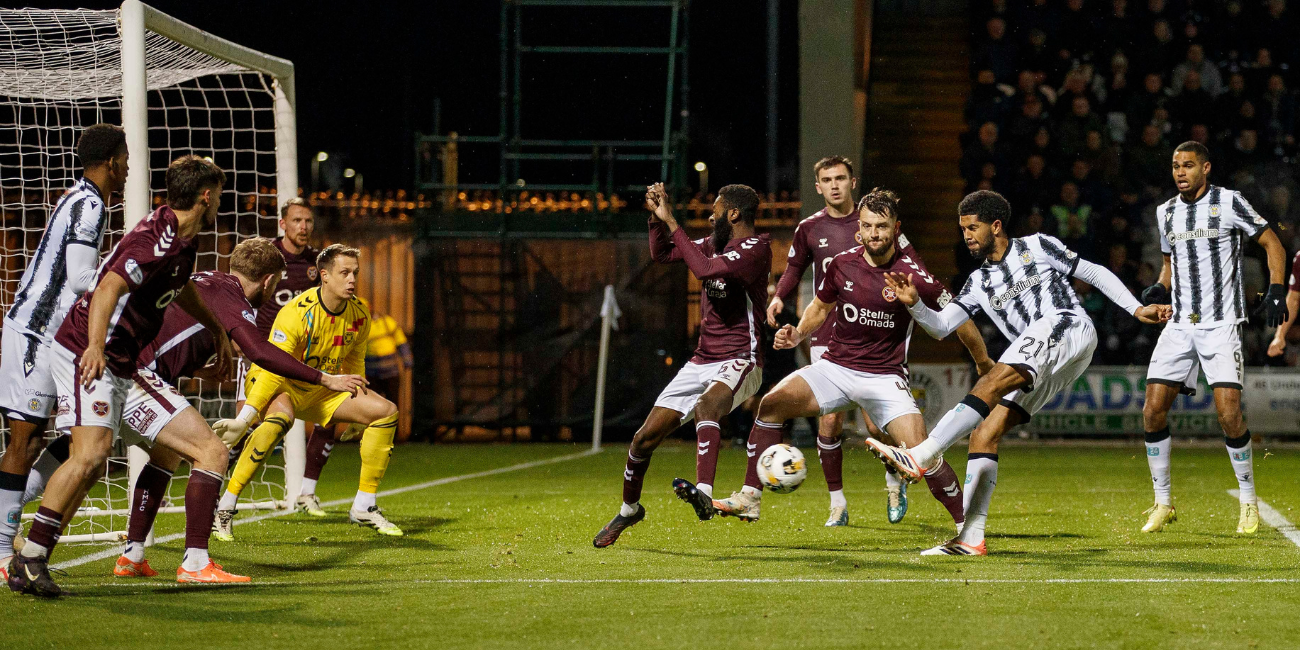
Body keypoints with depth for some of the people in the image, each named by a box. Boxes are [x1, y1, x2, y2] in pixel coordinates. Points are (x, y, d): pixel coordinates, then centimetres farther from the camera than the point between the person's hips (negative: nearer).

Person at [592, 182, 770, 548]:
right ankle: (628, 510, 31)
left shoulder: (756, 248, -12)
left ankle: (704, 495, -58)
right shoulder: (716, 244, 14)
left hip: (739, 363, -8)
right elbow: (661, 254, 23)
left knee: (707, 404, -40)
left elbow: (704, 269, -26)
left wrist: (671, 222, -21)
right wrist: (655, 216, 6)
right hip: (702, 363, 8)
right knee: (645, 437, 7)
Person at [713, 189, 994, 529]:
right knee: (772, 403, -17)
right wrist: (798, 333, 0)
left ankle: (966, 525, -1)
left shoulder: (912, 274, -13)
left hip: (886, 377, -3)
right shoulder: (842, 264, -2)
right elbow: (821, 307, 18)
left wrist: (983, 362, 6)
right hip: (835, 367, 3)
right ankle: (750, 499, -11)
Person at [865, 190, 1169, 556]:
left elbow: (1095, 274, 17)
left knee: (992, 383, -28)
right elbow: (941, 327, 17)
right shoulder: (979, 283, 26)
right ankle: (971, 538, -9)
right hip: (1037, 369, 7)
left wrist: (1137, 309, 9)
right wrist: (914, 305, -2)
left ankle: (920, 457, -43)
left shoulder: (1037, 248, 14)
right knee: (984, 434, -6)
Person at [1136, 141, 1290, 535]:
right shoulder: (1166, 212, 12)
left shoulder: (1228, 203, -5)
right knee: (1153, 410, -5)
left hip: (1222, 322, -5)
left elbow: (1271, 243, 0)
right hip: (1179, 325, 5)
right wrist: (1159, 289, 5)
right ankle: (1163, 503, 9)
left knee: (1228, 413, -15)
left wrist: (1276, 291, -12)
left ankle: (1248, 501, 2)